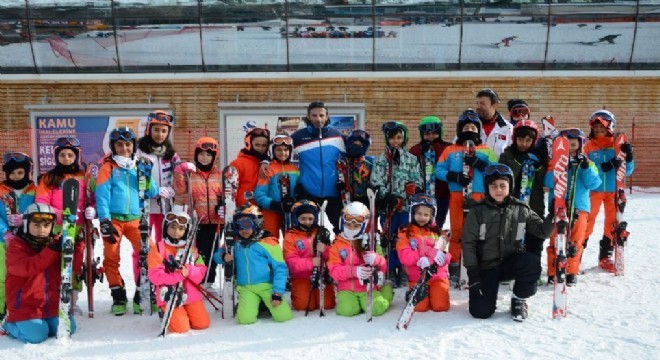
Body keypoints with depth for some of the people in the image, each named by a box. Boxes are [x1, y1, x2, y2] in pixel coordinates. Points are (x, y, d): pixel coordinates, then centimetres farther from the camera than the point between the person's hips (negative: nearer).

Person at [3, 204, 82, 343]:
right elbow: (26, 268, -25)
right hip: (25, 307, -4)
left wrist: (77, 245, -19)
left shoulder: (55, 243, 7)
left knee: (67, 328, -9)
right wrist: (51, 250, -34)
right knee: (36, 336, -19)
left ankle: (42, 323, 19)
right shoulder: (16, 245, -7)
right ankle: (10, 325, 12)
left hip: (52, 305, 4)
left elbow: (74, 265, -1)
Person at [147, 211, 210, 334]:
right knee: (181, 328, -15)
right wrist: (178, 276, -25)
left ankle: (184, 313, 26)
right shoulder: (158, 248, -4)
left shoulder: (190, 248, 9)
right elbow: (155, 275, -13)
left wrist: (188, 270, -19)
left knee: (203, 323, -2)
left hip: (191, 294, 4)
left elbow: (201, 272, 2)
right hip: (169, 296, -4)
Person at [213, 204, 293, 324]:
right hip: (246, 288, 2)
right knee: (245, 319, -19)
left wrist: (278, 293, -13)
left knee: (283, 316, -16)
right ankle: (255, 304, 15)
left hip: (267, 286, -2)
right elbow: (218, 254, 18)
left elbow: (280, 269, -5)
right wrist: (223, 257, -8)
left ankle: (266, 304, 17)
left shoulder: (269, 243, -5)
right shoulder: (234, 244, 7)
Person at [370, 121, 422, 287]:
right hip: (388, 206, -1)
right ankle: (391, 273, 10)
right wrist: (389, 197, -16)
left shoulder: (412, 159, 9)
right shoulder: (380, 160, 6)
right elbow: (376, 183, -2)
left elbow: (418, 181, 7)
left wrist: (415, 188, -16)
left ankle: (404, 273, 13)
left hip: (407, 205, 1)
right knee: (389, 239, 2)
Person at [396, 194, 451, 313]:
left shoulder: (437, 232, 7)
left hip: (438, 276, 2)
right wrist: (430, 252, -22)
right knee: (420, 307, -15)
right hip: (417, 278, -2)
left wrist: (429, 261, -24)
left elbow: (446, 256, -4)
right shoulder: (405, 233, -1)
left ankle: (432, 293, 22)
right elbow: (405, 258, -14)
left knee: (441, 306, -11)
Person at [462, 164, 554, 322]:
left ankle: (518, 300, -3)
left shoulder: (521, 210, 0)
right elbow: (468, 243, -7)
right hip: (486, 266, -2)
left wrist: (552, 216, -17)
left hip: (510, 262, 2)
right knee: (481, 312, -16)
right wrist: (473, 274, -13)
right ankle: (483, 291, 22)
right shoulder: (478, 211, -7)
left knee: (532, 263, -31)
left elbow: (542, 231, 3)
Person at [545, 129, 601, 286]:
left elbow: (593, 184, -3)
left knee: (575, 242, 3)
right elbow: (548, 182, -8)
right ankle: (553, 272, 7)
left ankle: (571, 273, 14)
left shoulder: (587, 163, 9)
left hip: (579, 208, 1)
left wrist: (586, 167, -15)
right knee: (556, 241, -1)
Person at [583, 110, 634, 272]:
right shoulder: (589, 146, -2)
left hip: (613, 191, 3)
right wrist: (604, 167, -25)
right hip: (594, 190, -3)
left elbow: (627, 171, 2)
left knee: (613, 223, 9)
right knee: (586, 223, -2)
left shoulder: (617, 145, 2)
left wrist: (629, 157, -16)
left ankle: (605, 256, 22)